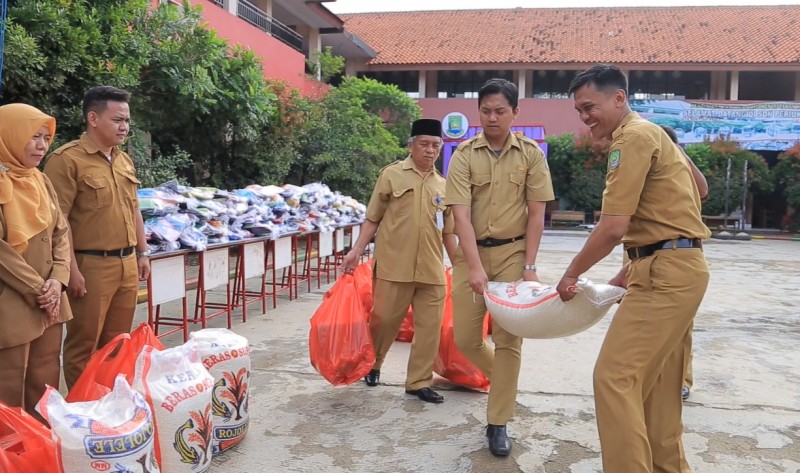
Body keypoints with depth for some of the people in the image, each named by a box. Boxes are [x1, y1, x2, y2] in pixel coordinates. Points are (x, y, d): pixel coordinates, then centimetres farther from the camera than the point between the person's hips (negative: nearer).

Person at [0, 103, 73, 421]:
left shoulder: (41, 181, 11)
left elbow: (61, 233, 10)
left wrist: (57, 280, -4)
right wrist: (36, 290, -13)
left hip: (48, 302, 7)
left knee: (46, 382, 14)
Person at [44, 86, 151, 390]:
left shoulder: (124, 160, 14)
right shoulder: (67, 159, -10)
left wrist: (142, 253, 17)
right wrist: (71, 269, -17)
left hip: (127, 263, 7)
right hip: (91, 265, -7)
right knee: (84, 345, 4)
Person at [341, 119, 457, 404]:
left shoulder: (443, 185, 12)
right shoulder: (391, 174, 2)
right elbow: (373, 218, 3)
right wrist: (357, 251, -4)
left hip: (432, 269, 4)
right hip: (394, 265, -3)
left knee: (430, 326, 5)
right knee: (384, 319, 5)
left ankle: (419, 382, 19)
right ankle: (371, 364, 33)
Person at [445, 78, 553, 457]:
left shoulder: (531, 153, -3)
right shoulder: (464, 154, -5)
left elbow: (536, 213, -1)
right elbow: (461, 214, -12)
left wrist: (529, 266, -8)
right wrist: (475, 267, -21)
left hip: (513, 252, -1)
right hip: (472, 252, 1)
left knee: (508, 339, 0)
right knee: (465, 338, 4)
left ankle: (498, 423, 13)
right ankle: (503, 378, 36)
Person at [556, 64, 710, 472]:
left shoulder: (633, 136, -12)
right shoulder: (647, 135, 19)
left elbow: (613, 228, -19)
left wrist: (571, 275, -7)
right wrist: (627, 275, 20)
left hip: (666, 272, -11)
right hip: (677, 269, 11)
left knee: (615, 376, -10)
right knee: (656, 378, 16)